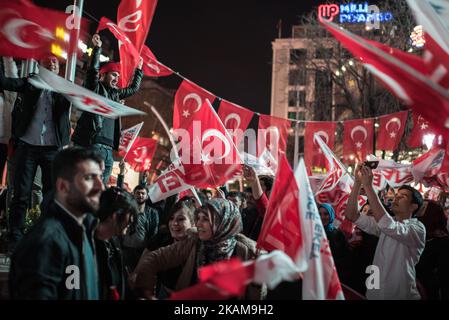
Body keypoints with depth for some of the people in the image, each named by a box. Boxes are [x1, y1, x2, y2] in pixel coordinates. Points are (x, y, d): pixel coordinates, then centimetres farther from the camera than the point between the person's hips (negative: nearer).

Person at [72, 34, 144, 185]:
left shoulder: (114, 93, 23)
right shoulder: (95, 88, 4)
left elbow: (133, 89, 38)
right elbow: (93, 69, -13)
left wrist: (139, 70, 41)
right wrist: (97, 48, -14)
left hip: (108, 148, 8)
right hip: (92, 144, -8)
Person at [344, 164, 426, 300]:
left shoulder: (418, 228, -10)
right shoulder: (385, 223, 8)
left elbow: (390, 226, -29)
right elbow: (351, 215, -3)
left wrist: (368, 186, -30)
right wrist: (357, 182, -14)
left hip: (401, 295, -5)